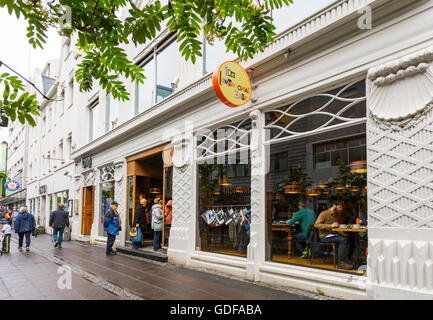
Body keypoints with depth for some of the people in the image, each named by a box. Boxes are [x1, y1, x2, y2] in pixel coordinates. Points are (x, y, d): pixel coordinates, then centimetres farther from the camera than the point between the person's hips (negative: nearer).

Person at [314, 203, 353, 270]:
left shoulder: (335, 215, 18)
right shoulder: (324, 213, -6)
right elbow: (316, 224, -17)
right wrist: (330, 226, -25)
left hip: (333, 234, 7)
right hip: (324, 236, -7)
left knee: (347, 237, -18)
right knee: (343, 239, -28)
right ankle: (341, 263, -24)